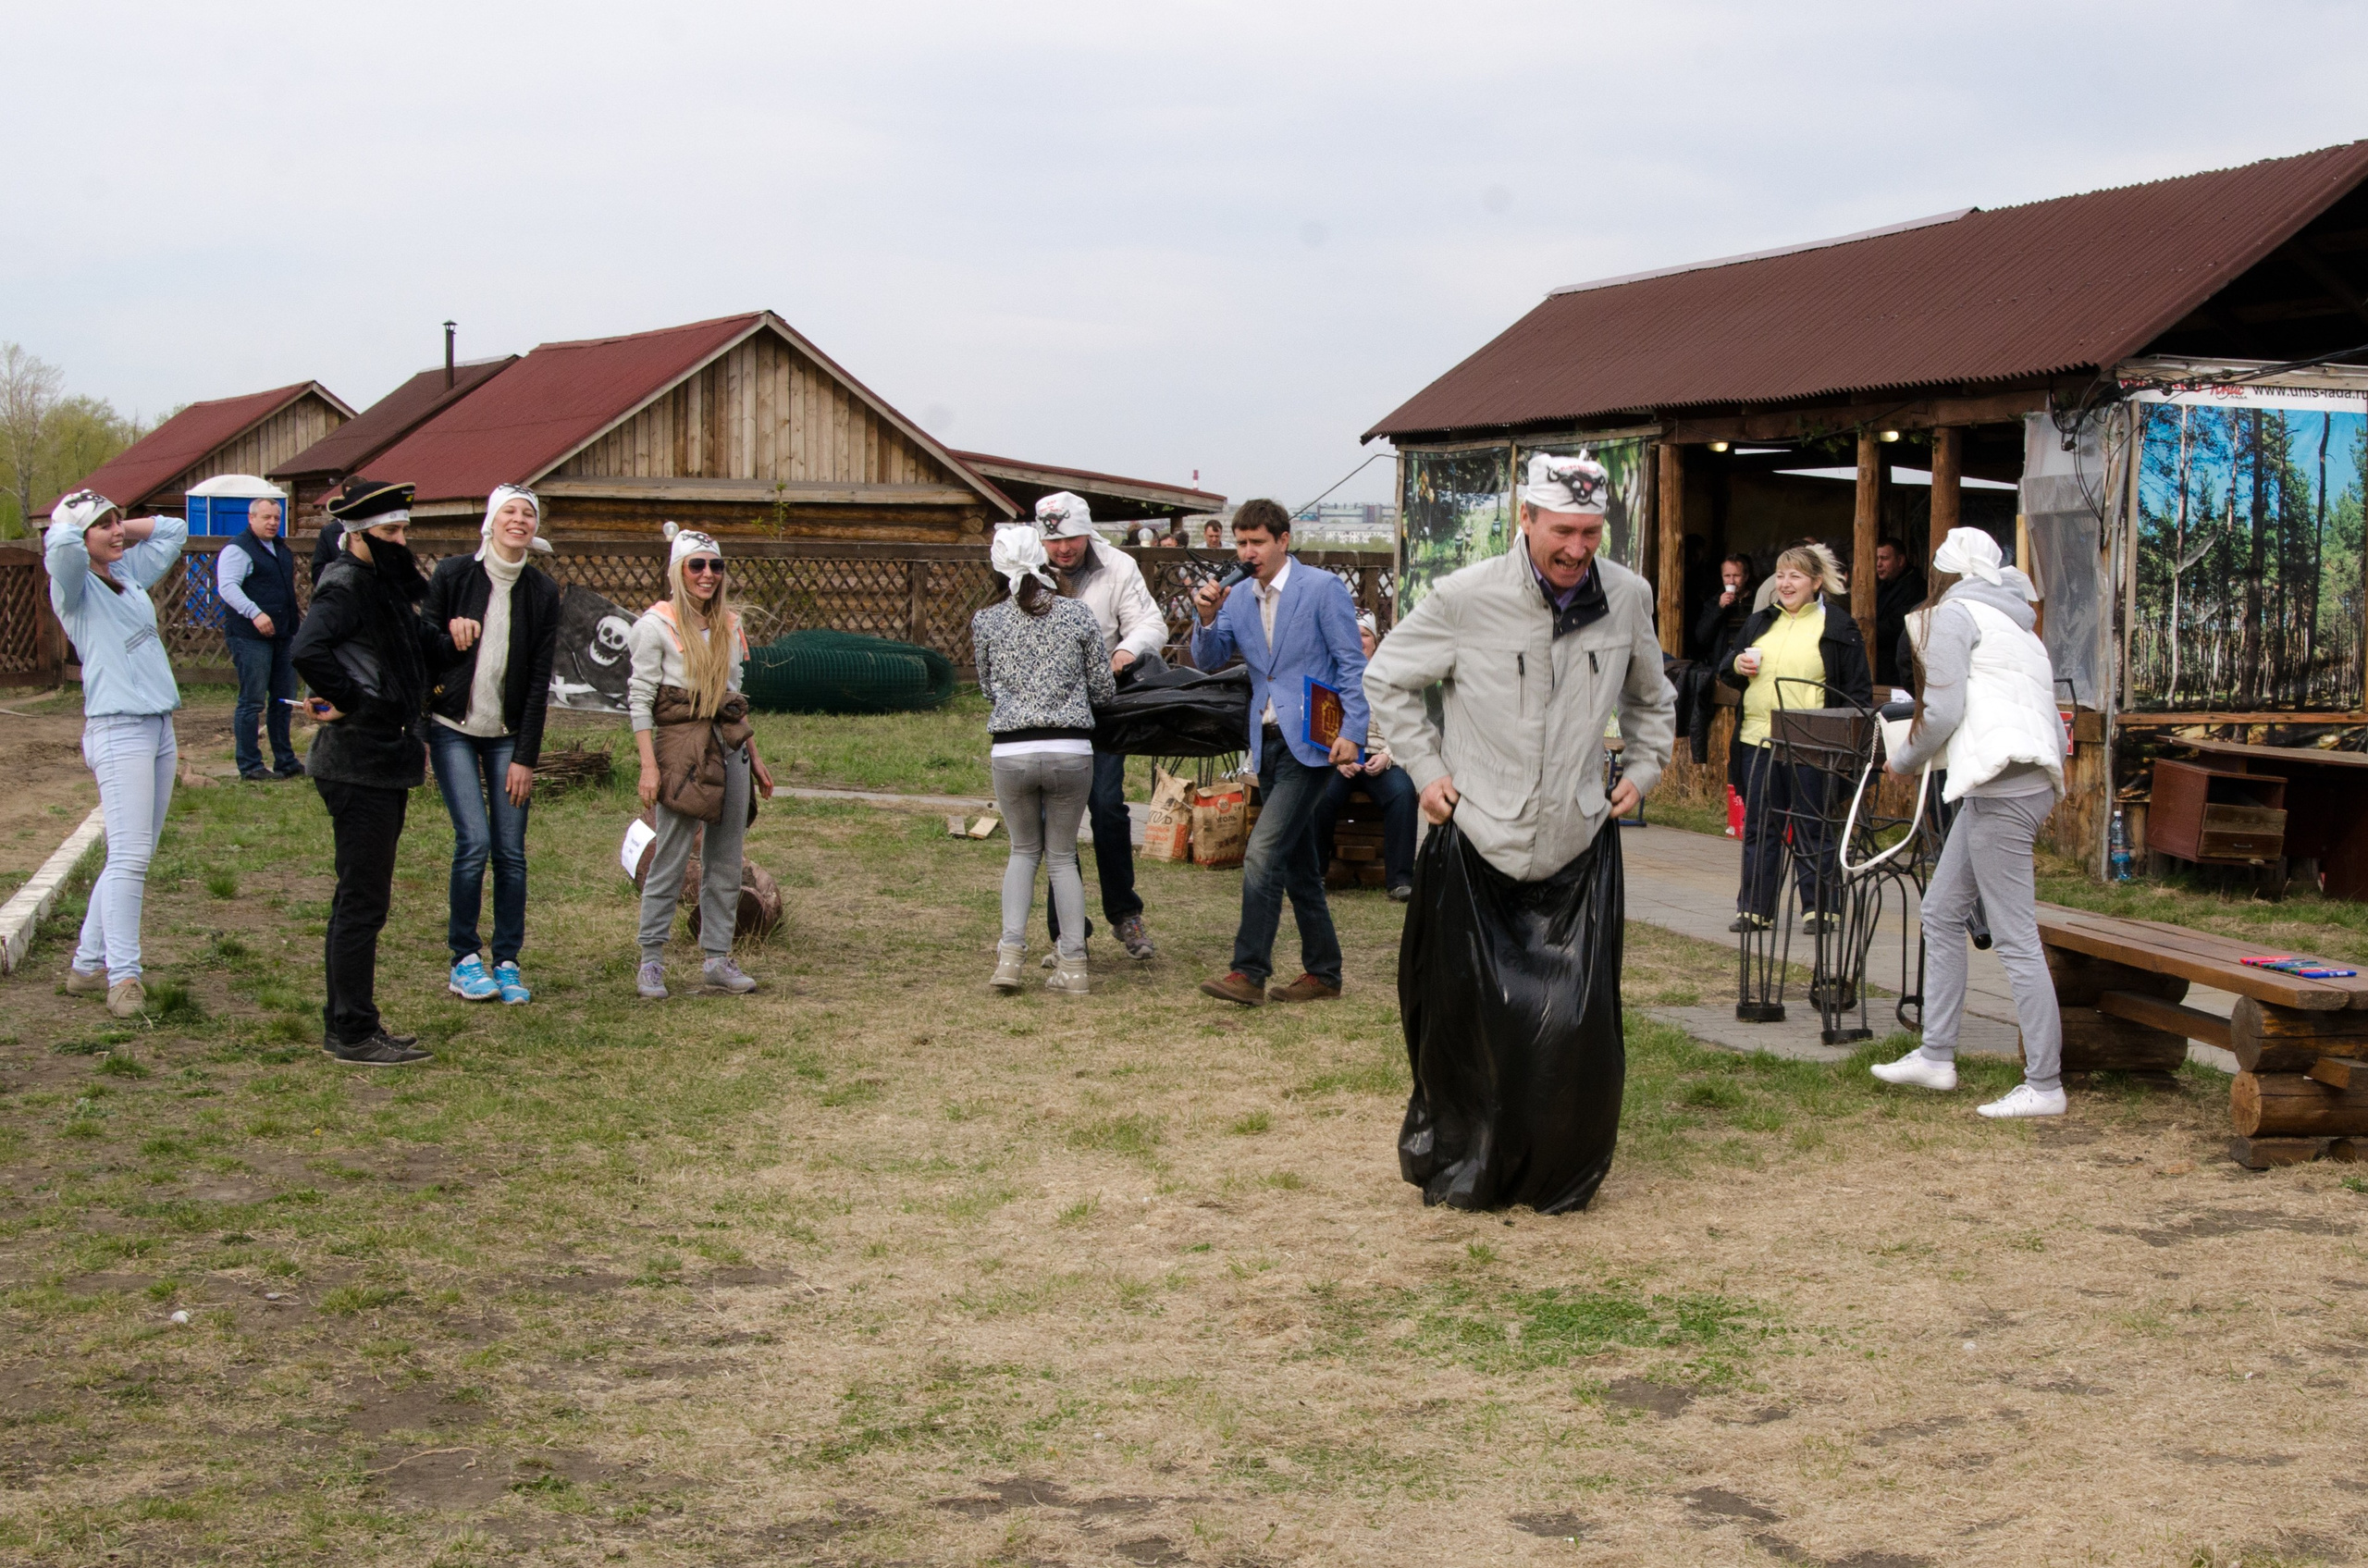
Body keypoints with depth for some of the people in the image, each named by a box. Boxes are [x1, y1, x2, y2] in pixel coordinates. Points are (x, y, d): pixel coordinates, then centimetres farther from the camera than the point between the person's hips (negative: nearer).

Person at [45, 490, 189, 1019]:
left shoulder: (130, 574, 16)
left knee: (133, 858, 9)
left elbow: (173, 531, 28)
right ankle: (123, 977, -10)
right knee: (129, 858, -12)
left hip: (159, 728, 8)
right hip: (118, 731, -8)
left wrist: (126, 530, 14)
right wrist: (76, 528, -4)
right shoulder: (74, 586, -5)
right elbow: (62, 544, -26)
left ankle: (88, 964, 17)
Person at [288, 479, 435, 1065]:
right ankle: (353, 1034, 2)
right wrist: (348, 702, -20)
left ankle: (345, 1022, 24)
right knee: (362, 901, -4)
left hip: (383, 760, 10)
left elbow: (407, 660, 22)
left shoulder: (385, 585, 13)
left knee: (360, 898, 15)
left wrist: (408, 734, 8)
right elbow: (307, 650, -32)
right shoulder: (347, 586, -16)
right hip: (360, 763, -10)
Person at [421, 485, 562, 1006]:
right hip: (453, 728, -2)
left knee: (511, 849, -1)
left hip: (508, 733, 2)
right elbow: (424, 646, 0)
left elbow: (539, 679, 0)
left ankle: (507, 961, 11)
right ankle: (464, 958, 3)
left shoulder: (542, 590, 1)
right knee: (474, 840, -12)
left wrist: (525, 756, -3)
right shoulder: (453, 574, -5)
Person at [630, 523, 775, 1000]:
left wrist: (754, 758, 19)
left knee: (727, 861, 6)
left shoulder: (729, 624, 14)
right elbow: (639, 700, -6)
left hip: (730, 747, 6)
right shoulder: (657, 624, -4)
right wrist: (649, 765, -13)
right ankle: (651, 961, 4)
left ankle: (717, 958, 13)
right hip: (681, 747, -6)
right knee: (670, 859, -4)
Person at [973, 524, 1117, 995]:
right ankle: (1073, 964, 9)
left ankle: (1010, 953, 4)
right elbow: (1103, 690, 6)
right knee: (1062, 856, 14)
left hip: (1012, 753, 0)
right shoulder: (1080, 615, 1)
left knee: (1024, 850, 19)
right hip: (1071, 752, 0)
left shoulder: (986, 622, 2)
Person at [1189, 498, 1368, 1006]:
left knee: (1262, 853, -17)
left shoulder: (1323, 588, -7)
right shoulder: (1238, 597, 11)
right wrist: (1207, 619, -11)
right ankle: (1322, 973, 22)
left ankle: (1249, 972, -16)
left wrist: (1352, 733, -15)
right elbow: (1209, 660, 9)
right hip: (1268, 743, 7)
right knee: (1297, 864, 13)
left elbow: (1353, 664, -7)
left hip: (1311, 742, -7)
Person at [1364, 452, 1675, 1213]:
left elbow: (1651, 698, 22)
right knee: (1469, 1023, 6)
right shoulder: (1466, 599, -11)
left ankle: (1562, 1174, 17)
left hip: (1579, 851, 2)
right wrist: (1426, 770, -1)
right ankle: (1454, 1164, 25)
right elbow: (1386, 679, 5)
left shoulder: (1628, 598, 1)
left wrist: (1644, 770, 11)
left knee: (1577, 1025, -1)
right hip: (1477, 844, -2)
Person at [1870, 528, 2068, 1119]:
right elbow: (2053, 727, 22)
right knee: (1942, 914, 16)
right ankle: (1935, 1055, 19)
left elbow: (1942, 710, -10)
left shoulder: (1953, 613, 0)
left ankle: (2044, 1085, -8)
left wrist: (1904, 761, 6)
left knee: (2015, 938, -9)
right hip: (2033, 778, 10)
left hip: (2002, 789, -10)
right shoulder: (2020, 627, 27)